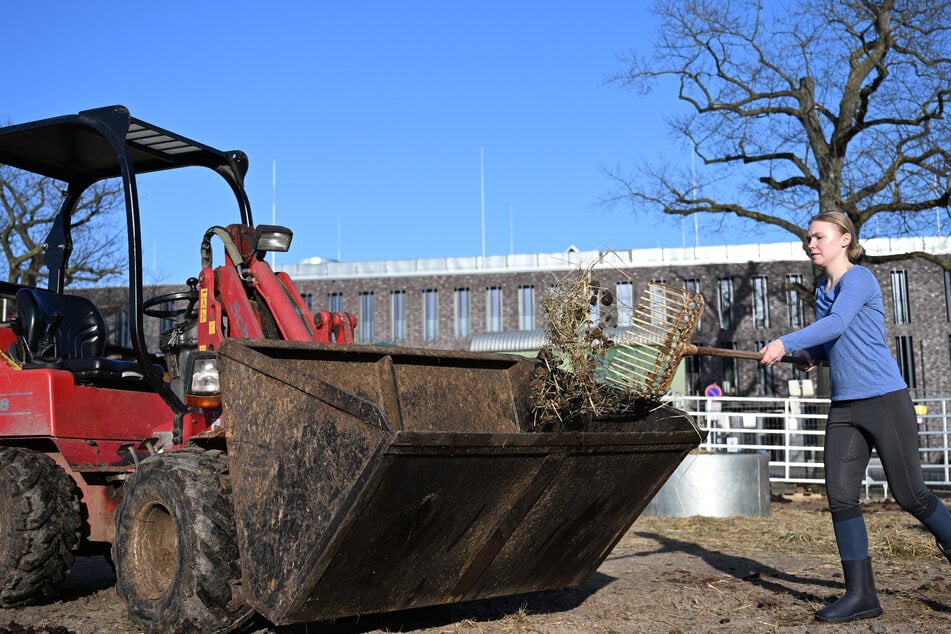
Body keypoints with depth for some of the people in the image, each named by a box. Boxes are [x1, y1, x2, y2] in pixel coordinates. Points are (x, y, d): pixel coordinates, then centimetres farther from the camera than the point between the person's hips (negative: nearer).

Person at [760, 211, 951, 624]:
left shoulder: (859, 278, -9)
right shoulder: (822, 291, 14)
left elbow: (838, 323, -26)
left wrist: (786, 343, -33)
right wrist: (814, 355, 4)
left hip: (885, 401, -7)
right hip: (843, 408, 7)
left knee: (909, 494, -1)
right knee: (840, 495, -3)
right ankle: (861, 594, 2)